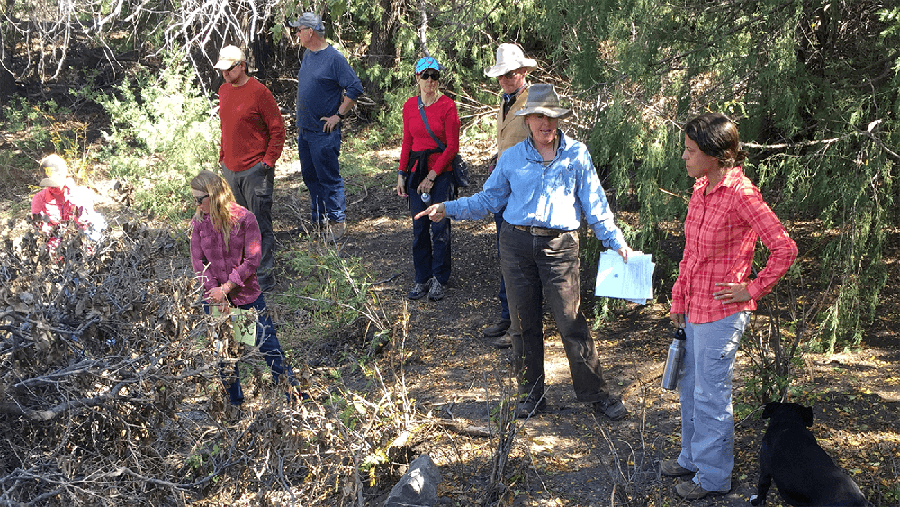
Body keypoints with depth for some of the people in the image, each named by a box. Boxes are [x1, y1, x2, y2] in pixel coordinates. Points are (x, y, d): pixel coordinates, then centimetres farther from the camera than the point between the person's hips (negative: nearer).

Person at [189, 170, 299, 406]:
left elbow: (253, 260, -14)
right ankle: (235, 401, 32)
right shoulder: (198, 222, -5)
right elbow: (198, 262, -4)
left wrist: (226, 287, -16)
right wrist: (215, 292, -13)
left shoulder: (245, 218, -14)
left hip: (247, 293, -3)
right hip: (214, 297, 3)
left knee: (268, 344, 3)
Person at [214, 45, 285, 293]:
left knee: (260, 225, -4)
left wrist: (268, 162, -12)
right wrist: (223, 156, 18)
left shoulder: (259, 92, -12)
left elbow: (277, 129, -9)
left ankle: (264, 278, 2)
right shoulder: (223, 90, 11)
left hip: (254, 170, -7)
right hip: (230, 170, 7)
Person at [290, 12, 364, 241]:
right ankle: (319, 221, 25)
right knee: (310, 177, 14)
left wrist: (338, 115, -14)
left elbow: (355, 88, -15)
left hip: (323, 132, -9)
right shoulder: (307, 55, 12)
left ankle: (336, 223, 6)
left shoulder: (334, 58, -13)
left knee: (329, 178, -3)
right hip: (304, 130, 9)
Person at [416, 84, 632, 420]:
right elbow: (488, 200, 12)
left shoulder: (577, 154, 5)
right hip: (517, 243, 2)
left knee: (572, 323, -2)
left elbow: (595, 204, 7)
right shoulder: (512, 158, 8)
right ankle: (531, 394, 23)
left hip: (560, 245, -2)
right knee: (523, 324, 8)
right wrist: (448, 209, 2)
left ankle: (595, 393, 13)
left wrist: (617, 242, 2)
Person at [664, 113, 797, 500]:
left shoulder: (741, 194, -20)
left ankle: (714, 475, 22)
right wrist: (679, 300, 14)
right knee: (689, 386, 20)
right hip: (694, 308, 8)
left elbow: (784, 248, -20)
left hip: (721, 312, -8)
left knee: (711, 394, 5)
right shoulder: (700, 188, 6)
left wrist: (753, 289, -13)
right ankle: (692, 458, 38)